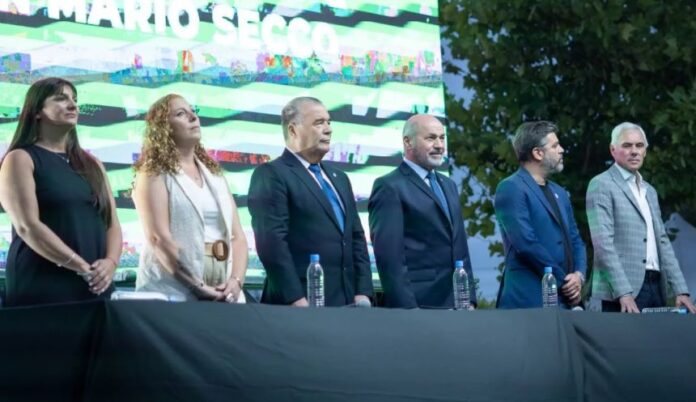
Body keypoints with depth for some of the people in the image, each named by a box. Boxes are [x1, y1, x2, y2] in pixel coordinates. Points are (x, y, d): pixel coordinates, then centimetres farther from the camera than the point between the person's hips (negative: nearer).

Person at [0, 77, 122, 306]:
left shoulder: (90, 164, 19)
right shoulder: (21, 159, -1)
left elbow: (112, 222, 14)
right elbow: (27, 226, -12)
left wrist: (110, 262, -8)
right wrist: (83, 267, -16)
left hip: (94, 288, 6)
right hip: (43, 290, -6)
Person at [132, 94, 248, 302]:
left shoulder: (214, 174, 17)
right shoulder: (154, 174, -1)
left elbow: (237, 236, 11)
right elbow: (159, 238, -12)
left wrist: (236, 281, -6)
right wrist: (198, 286, -17)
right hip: (174, 295, -5)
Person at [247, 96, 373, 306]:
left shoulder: (339, 178, 21)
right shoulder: (270, 175, -5)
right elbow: (271, 241, -14)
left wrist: (362, 293, 6)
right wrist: (297, 300, -20)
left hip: (345, 302, 7)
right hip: (300, 306, -7)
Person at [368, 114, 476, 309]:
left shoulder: (448, 186, 20)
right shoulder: (389, 187, -6)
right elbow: (389, 256, -13)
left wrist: (468, 299, 13)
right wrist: (407, 308, -18)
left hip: (455, 305, 7)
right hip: (416, 307, -7)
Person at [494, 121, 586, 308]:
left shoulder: (560, 193, 20)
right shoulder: (511, 188, -6)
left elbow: (575, 240, 21)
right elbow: (526, 243, -15)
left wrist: (579, 275, 0)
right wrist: (563, 280, -11)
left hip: (565, 299, 8)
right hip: (528, 300, -8)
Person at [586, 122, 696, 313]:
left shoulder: (649, 191, 21)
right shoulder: (601, 185, -3)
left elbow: (662, 242, 19)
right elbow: (603, 243, -13)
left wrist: (681, 290, 8)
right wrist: (624, 293, -21)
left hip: (655, 287, 7)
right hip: (625, 291, -7)